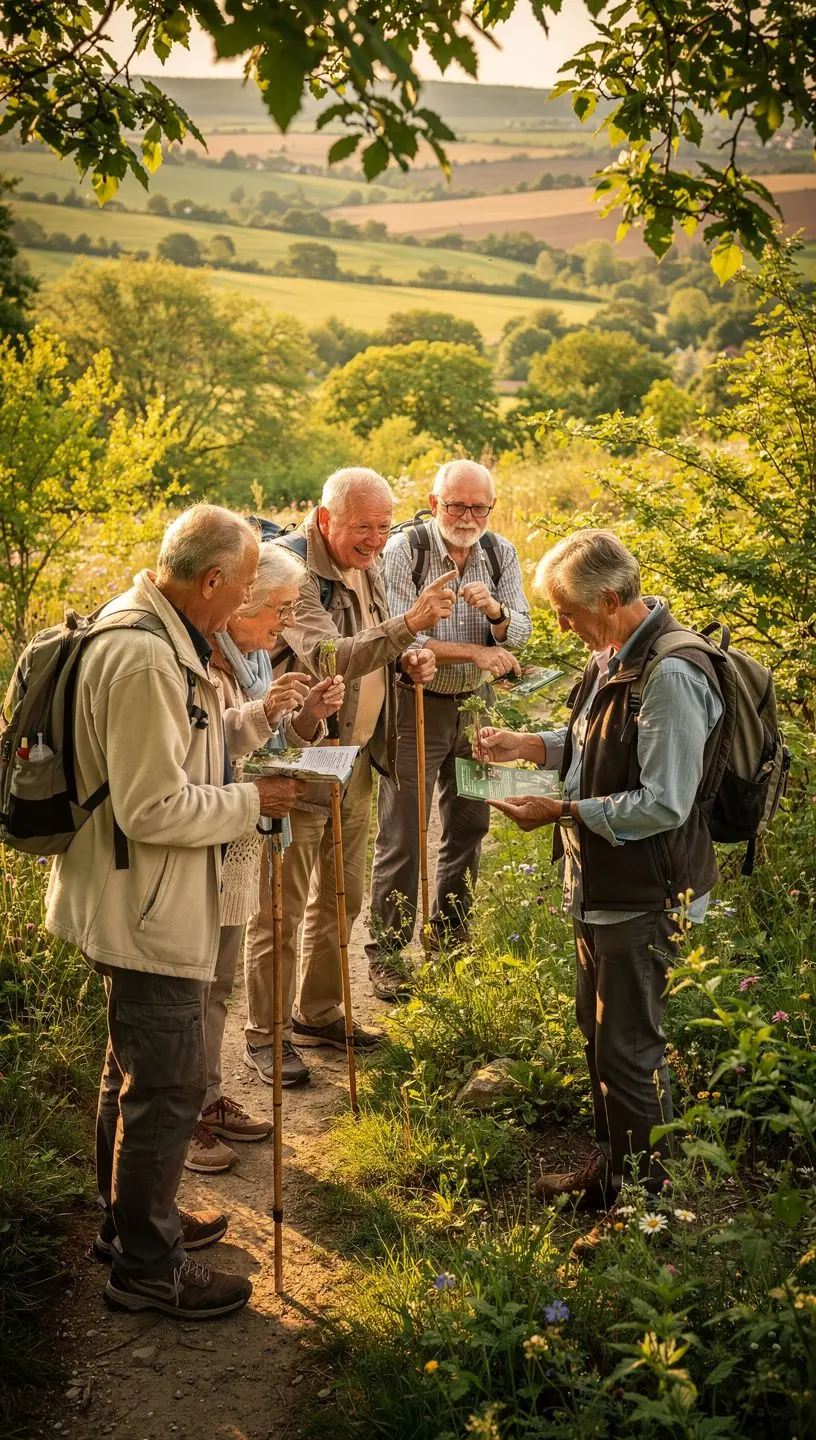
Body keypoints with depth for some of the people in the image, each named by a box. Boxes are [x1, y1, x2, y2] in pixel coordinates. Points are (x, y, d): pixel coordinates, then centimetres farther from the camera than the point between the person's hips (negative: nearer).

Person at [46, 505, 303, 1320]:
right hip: (148, 911, -11)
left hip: (141, 902, 11)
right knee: (168, 1086, 3)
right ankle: (146, 1268, 19)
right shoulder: (145, 658, -27)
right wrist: (254, 803, -16)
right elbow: (155, 809, -27)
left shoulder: (150, 634, 5)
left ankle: (129, 1220, 41)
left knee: (133, 1069, 23)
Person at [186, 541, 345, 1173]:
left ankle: (208, 1098, 34)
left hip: (240, 847, 9)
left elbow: (273, 748, 12)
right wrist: (261, 711, -34)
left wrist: (307, 716, -7)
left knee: (218, 982, 19)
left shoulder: (256, 658, 7)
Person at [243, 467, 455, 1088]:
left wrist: (410, 659, 0)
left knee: (340, 898, 19)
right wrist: (410, 623, -42)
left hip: (358, 756, 9)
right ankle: (265, 1036, 14)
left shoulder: (367, 568, 8)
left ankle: (318, 1014, 34)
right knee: (282, 907, 1)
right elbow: (327, 658, -34)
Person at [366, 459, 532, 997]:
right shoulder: (404, 550, -13)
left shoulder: (501, 553, 2)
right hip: (416, 704, -5)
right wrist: (474, 652, -26)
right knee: (402, 835, -1)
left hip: (475, 704, 5)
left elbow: (519, 634, -1)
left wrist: (495, 610, -23)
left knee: (469, 826, 13)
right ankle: (386, 953, 11)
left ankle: (451, 941, 29)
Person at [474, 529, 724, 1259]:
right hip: (601, 886, 10)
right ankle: (611, 1170, 40)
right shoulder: (615, 656, 4)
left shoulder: (670, 677, -25)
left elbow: (663, 804, -26)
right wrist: (530, 745, 4)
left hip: (644, 895, -10)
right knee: (599, 1031, 22)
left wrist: (560, 811, -21)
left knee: (628, 1051, 2)